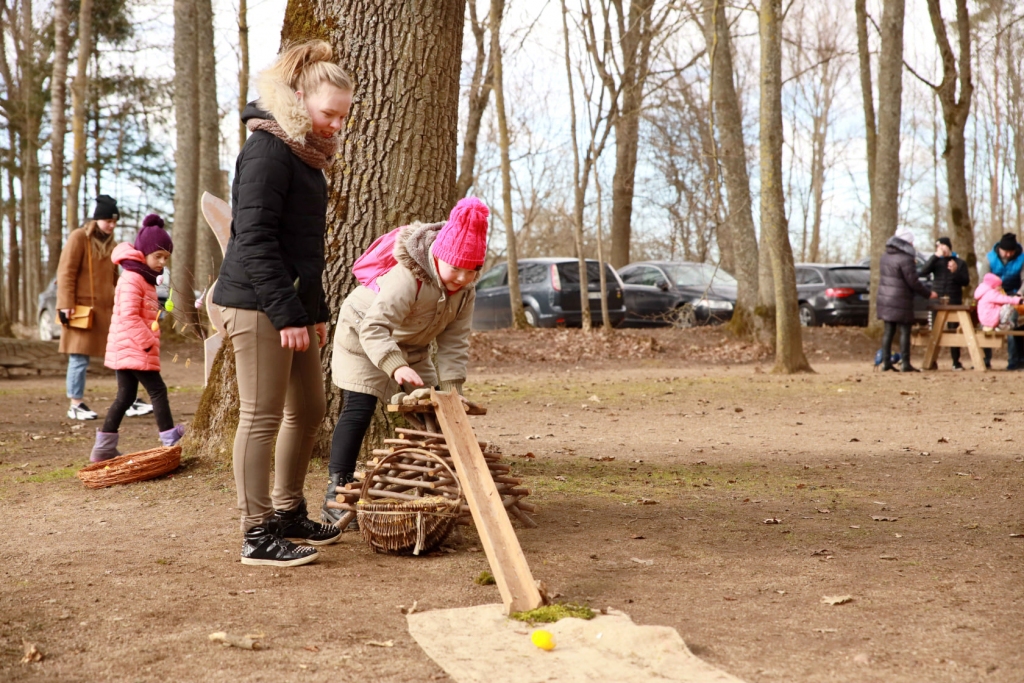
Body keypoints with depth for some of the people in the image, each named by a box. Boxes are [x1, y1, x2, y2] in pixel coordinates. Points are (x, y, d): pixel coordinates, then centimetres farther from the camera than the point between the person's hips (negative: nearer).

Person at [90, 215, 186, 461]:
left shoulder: (145, 279, 19)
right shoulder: (132, 279, -14)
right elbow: (129, 316, -23)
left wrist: (149, 341, 19)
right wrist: (148, 342, -23)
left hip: (125, 349, 10)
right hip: (133, 348, -10)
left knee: (125, 396, 11)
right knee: (157, 390, -6)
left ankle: (104, 447, 13)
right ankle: (170, 439, -2)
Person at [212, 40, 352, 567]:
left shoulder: (305, 155, 18)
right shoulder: (269, 149, -12)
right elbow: (255, 239, -19)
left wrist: (316, 310, 20)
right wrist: (287, 314, -21)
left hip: (292, 305, 10)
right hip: (258, 306, -10)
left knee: (309, 409, 14)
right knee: (263, 416, -7)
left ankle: (288, 514, 25)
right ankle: (258, 535, -2)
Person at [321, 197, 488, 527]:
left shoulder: (465, 290, -14)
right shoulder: (408, 277, -38)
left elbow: (454, 340, -14)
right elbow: (374, 327, -45)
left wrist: (450, 386, -26)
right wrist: (396, 366, -59)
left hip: (411, 347, 7)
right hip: (362, 337, -7)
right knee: (359, 410, -15)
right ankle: (335, 497, -15)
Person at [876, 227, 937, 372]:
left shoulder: (885, 257, 11)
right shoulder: (905, 259, -15)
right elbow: (913, 282, -14)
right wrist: (928, 294, -2)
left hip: (885, 300, 8)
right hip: (900, 303, -8)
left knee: (888, 331, 10)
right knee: (904, 331, -2)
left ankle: (886, 361, 9)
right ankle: (905, 363, -3)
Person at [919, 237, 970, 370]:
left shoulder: (959, 262, 7)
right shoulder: (935, 261, 8)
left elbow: (966, 281, 1)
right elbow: (922, 272, -9)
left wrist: (955, 271, -15)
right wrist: (936, 256, -14)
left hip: (954, 302, -1)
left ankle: (956, 362, 8)